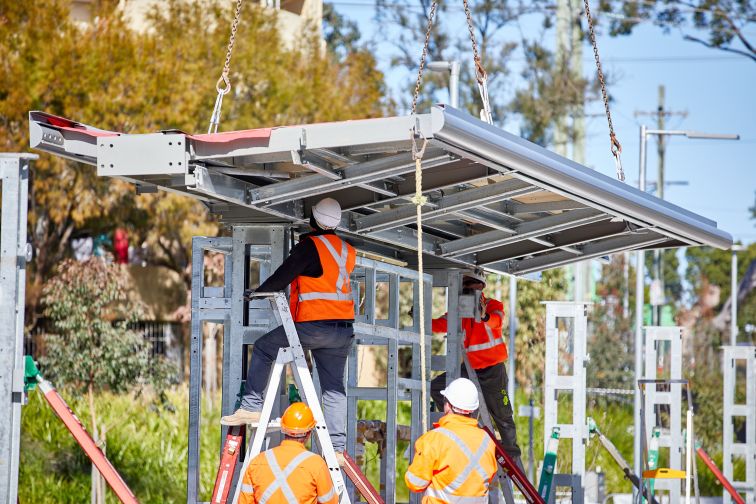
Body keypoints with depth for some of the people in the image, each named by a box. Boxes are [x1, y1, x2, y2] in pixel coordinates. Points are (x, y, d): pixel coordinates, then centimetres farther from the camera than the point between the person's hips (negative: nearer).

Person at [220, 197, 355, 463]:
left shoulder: (310, 246, -9)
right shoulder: (347, 251, 10)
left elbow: (282, 277, -9)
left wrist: (256, 293, 5)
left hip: (313, 326, -6)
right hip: (344, 331, 6)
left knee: (264, 347, 11)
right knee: (335, 388, 9)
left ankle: (251, 407, 4)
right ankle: (337, 448, 3)